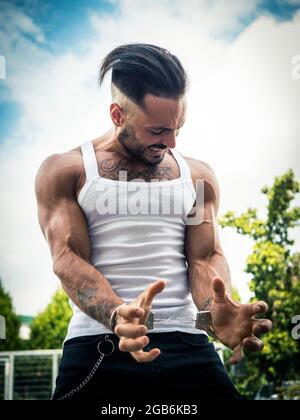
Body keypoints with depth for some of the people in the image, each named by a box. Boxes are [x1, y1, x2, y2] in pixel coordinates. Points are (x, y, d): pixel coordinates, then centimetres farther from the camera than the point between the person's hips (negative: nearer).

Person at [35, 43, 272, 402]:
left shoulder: (197, 175, 14)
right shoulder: (64, 172, 5)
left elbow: (205, 256, 6)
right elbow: (68, 258, -6)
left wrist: (215, 313, -17)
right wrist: (117, 315, -26)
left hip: (186, 344, 3)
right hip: (98, 345, -2)